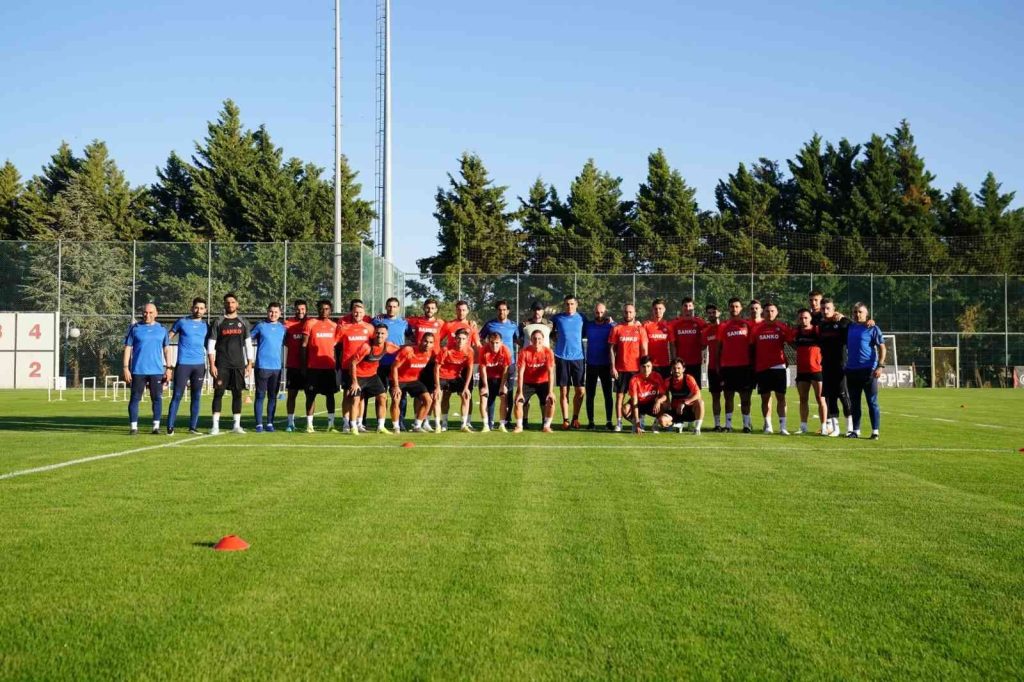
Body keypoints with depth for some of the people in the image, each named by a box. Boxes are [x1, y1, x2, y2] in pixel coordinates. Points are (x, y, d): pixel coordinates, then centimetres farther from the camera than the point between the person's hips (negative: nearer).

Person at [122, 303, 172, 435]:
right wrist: (126, 368, -4)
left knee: (157, 398, 4)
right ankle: (133, 427, 2)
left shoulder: (162, 329, 8)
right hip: (138, 370, -1)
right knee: (135, 398, -1)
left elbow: (166, 349, 11)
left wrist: (168, 368, 4)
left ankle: (156, 426, 11)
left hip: (157, 370, 1)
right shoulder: (135, 328, 4)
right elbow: (128, 348, 3)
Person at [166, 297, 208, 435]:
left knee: (196, 397, 6)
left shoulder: (206, 326, 11)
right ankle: (170, 426, -3)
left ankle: (193, 426, 13)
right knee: (177, 395, -5)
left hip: (199, 365, 3)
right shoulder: (182, 322, 2)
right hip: (183, 364, -3)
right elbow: (168, 338, 6)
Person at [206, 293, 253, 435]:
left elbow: (248, 345, 10)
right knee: (218, 393, -4)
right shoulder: (218, 323, 3)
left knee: (237, 393, 4)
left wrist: (249, 364, 3)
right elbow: (211, 345, 0)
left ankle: (236, 425, 9)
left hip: (238, 364, 2)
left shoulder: (243, 323, 10)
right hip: (222, 364, -2)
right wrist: (212, 365, -8)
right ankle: (215, 426, -3)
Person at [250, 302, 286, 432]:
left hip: (277, 367, 3)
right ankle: (259, 424, 1)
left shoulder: (282, 328, 11)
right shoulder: (260, 326, 2)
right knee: (260, 396, -2)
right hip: (262, 366, -3)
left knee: (273, 397, 7)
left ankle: (270, 423, 13)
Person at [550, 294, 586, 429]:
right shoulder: (557, 317, 4)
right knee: (563, 390, 1)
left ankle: (575, 418, 15)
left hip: (578, 357, 1)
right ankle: (565, 420, 9)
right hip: (561, 357, -1)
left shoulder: (581, 318, 6)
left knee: (581, 391, -3)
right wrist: (557, 340, 3)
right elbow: (551, 332, 17)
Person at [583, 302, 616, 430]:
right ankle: (590, 421, 10)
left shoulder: (611, 325, 1)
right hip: (591, 365, 2)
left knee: (608, 394, 0)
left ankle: (609, 421, 5)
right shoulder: (587, 325, 5)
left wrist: (611, 323, -13)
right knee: (590, 394, 4)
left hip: (606, 365, -1)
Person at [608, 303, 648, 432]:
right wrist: (613, 367, -4)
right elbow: (611, 349, 4)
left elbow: (644, 350, 5)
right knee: (619, 395, 0)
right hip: (620, 368, 0)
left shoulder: (640, 329, 6)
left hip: (636, 368, 0)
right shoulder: (617, 329, 5)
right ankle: (618, 423, 1)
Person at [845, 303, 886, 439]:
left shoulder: (872, 329, -3)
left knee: (872, 402, -1)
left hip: (868, 370, -5)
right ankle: (856, 430, 16)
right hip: (851, 370, 5)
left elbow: (882, 348, -5)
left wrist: (880, 366, -14)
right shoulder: (849, 327, 11)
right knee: (854, 403, 9)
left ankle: (875, 432, 2)